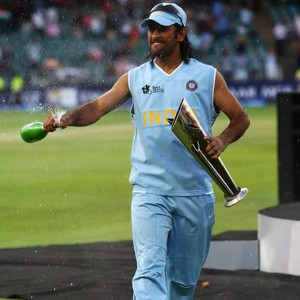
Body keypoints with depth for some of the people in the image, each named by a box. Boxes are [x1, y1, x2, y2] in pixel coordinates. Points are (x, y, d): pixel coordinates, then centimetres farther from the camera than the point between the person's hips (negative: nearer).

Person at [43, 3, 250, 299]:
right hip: (149, 192, -1)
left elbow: (240, 118, 10)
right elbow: (98, 107, -3)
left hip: (195, 195, 1)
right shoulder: (135, 78, 8)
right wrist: (67, 118, -23)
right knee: (150, 269, -17)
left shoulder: (207, 76, 6)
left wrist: (222, 139, -10)